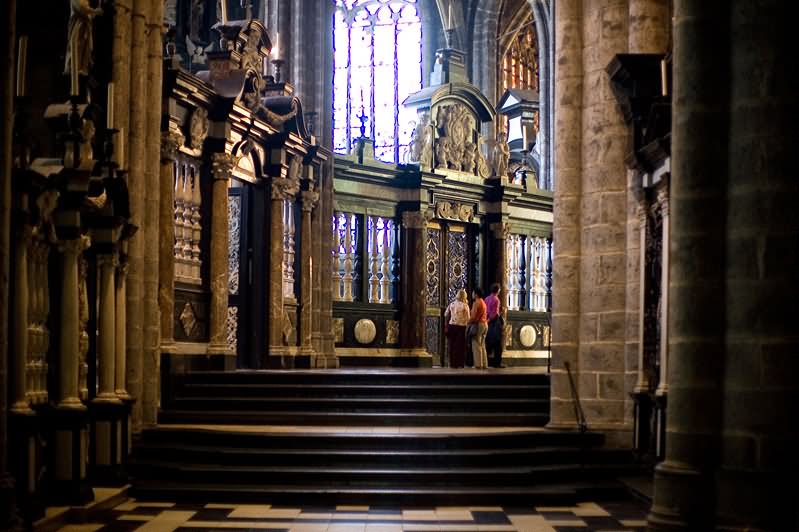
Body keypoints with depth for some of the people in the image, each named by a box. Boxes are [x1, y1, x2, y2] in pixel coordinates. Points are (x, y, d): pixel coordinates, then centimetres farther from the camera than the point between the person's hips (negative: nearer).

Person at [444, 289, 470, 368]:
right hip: (461, 327, -3)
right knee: (460, 345, 4)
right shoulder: (465, 306, -10)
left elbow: (446, 315, 8)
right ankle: (459, 364, 2)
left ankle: (452, 363, 13)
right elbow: (467, 318, -12)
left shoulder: (452, 304, 1)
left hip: (452, 326, 3)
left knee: (452, 345, 11)